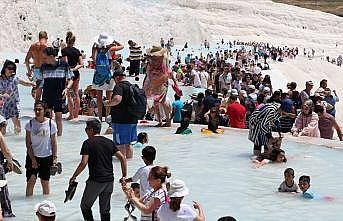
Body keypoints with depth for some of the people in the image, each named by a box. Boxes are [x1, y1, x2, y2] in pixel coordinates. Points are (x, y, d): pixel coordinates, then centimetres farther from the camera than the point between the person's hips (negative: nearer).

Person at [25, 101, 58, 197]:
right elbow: (28, 144, -4)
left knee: (45, 182, 8)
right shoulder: (30, 123, -6)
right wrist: (33, 159, -10)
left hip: (46, 157, 0)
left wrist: (55, 157, -5)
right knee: (30, 181, -2)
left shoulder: (51, 124, -6)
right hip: (32, 157, 0)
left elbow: (53, 142, 1)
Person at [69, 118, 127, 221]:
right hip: (109, 180, 6)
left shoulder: (88, 143, -5)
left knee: (85, 206, 10)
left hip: (95, 181, -5)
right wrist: (124, 176, 9)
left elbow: (83, 163, -14)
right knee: (105, 209, 13)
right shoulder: (109, 142, 10)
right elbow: (122, 158, 5)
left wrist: (73, 177, -4)